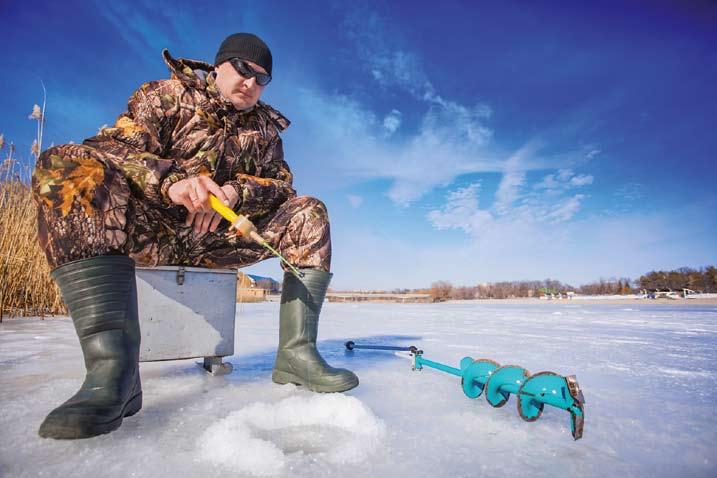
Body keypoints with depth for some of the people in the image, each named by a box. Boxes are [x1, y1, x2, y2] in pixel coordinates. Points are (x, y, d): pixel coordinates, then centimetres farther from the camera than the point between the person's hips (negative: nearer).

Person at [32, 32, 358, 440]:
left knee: (309, 214, -9)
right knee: (67, 164, -28)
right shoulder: (167, 94, 8)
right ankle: (112, 363, -41)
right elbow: (112, 145, -6)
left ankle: (296, 351, -21)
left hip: (216, 237, 3)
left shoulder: (265, 126, 17)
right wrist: (171, 182, -29)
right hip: (150, 229, -2)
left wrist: (234, 192, -17)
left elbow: (280, 182, 6)